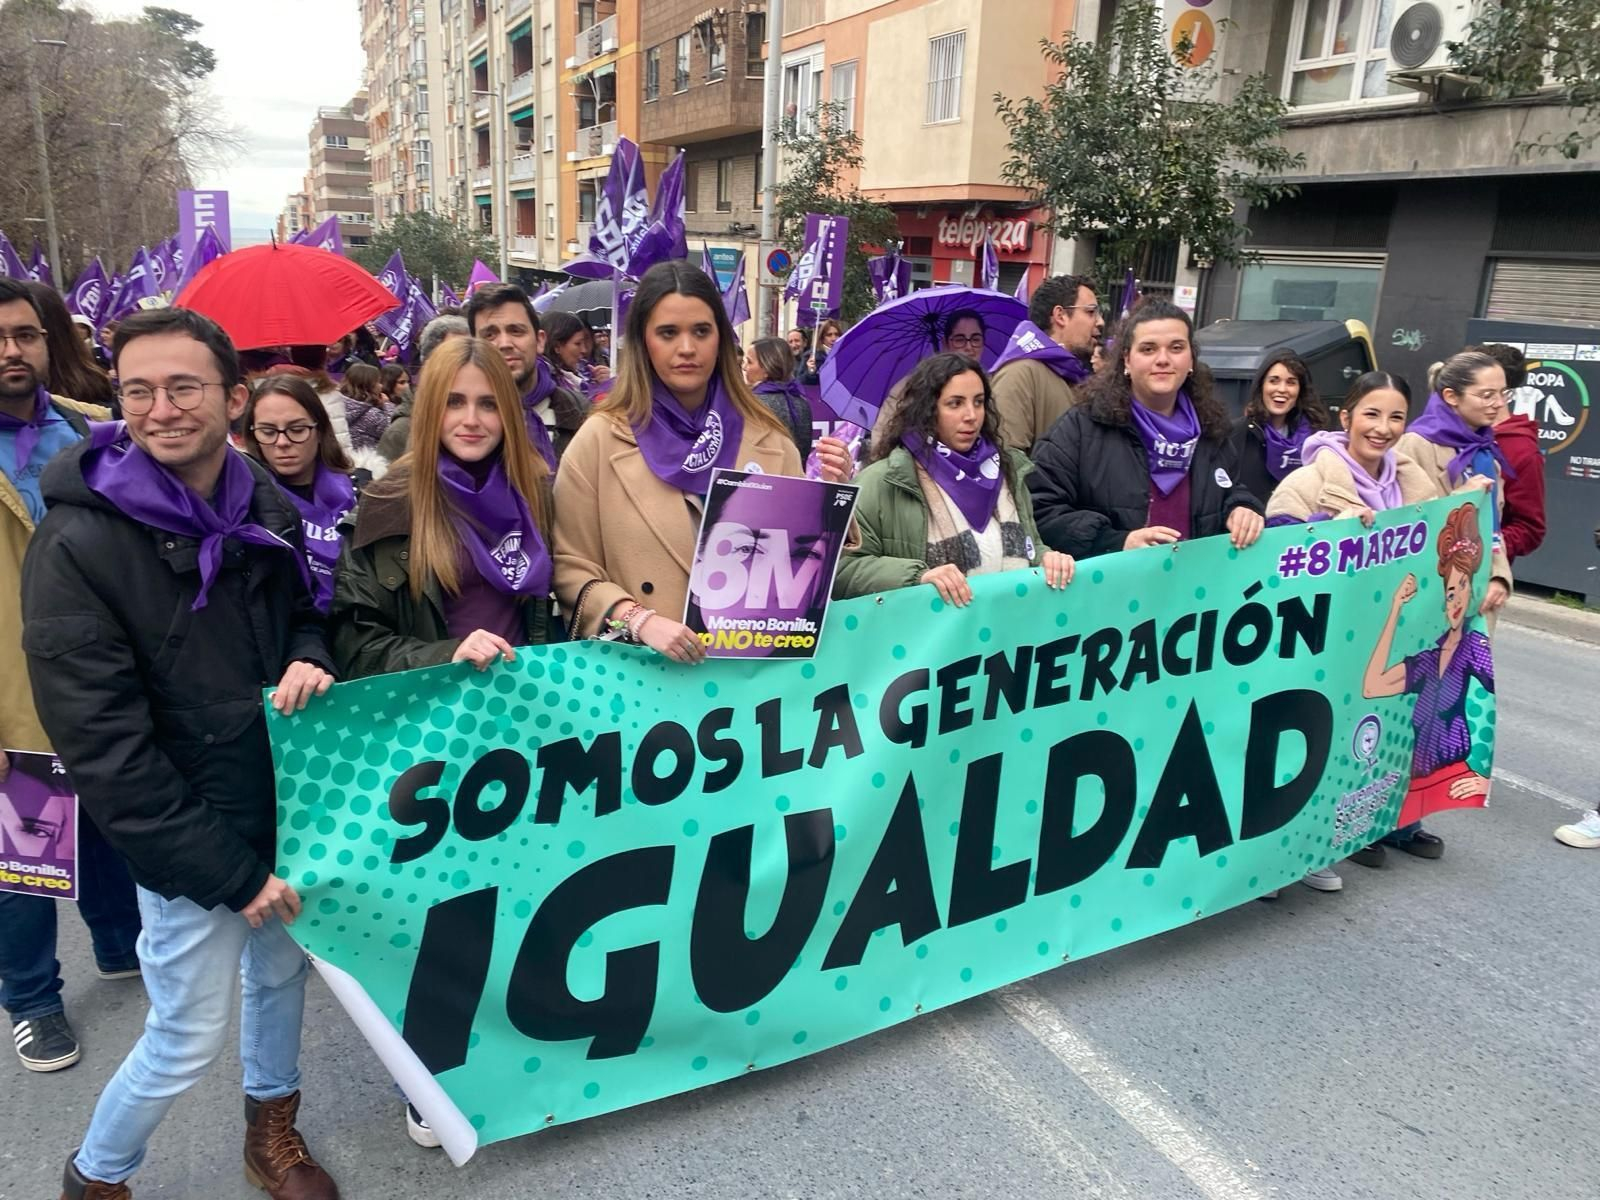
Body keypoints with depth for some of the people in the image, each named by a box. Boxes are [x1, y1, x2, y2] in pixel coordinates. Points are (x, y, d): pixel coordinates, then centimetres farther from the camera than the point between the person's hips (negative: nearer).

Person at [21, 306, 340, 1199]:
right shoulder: (78, 546, -19)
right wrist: (231, 872, -18)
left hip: (287, 809, 6)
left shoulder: (268, 509, -2)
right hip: (190, 844, -5)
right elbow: (104, 749, -19)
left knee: (282, 974, 22)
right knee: (189, 1040, 8)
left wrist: (308, 658, -12)